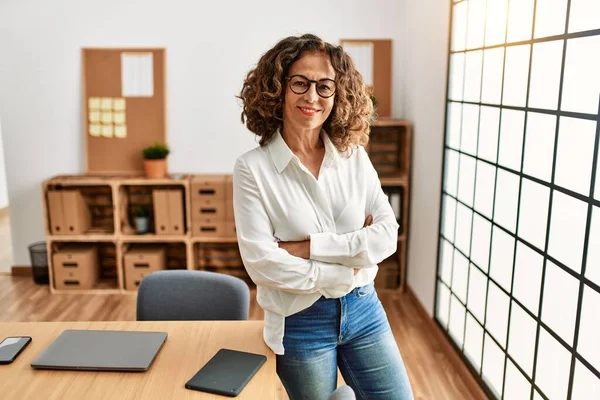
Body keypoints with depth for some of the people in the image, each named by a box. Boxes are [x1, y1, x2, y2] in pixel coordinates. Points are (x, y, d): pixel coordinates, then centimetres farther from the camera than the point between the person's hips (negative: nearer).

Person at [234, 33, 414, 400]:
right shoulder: (253, 168, -14)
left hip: (363, 309, 3)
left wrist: (308, 247, -18)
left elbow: (388, 234, -8)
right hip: (300, 322, -3)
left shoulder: (355, 156, -3)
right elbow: (263, 264, -19)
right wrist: (348, 268, -15)